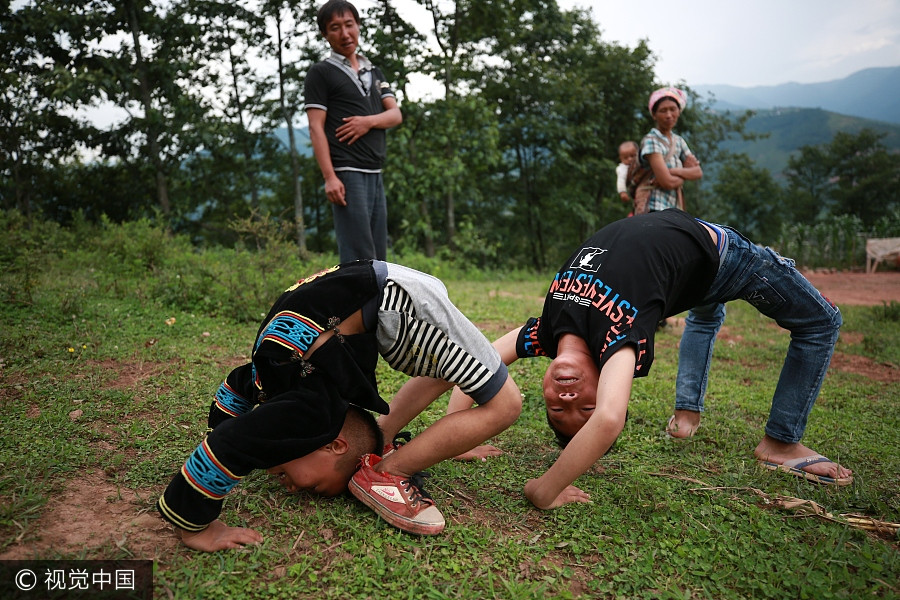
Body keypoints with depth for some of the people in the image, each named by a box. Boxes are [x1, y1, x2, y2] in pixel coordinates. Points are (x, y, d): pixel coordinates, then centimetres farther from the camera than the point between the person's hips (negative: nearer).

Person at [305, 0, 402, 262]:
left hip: (375, 174, 6)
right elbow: (316, 128, -5)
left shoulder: (374, 72, 23)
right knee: (360, 259, -13)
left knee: (377, 258, 6)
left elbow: (396, 114, 12)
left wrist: (369, 121, -10)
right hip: (347, 174, -6)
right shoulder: (321, 73, 4)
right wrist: (329, 177, -17)